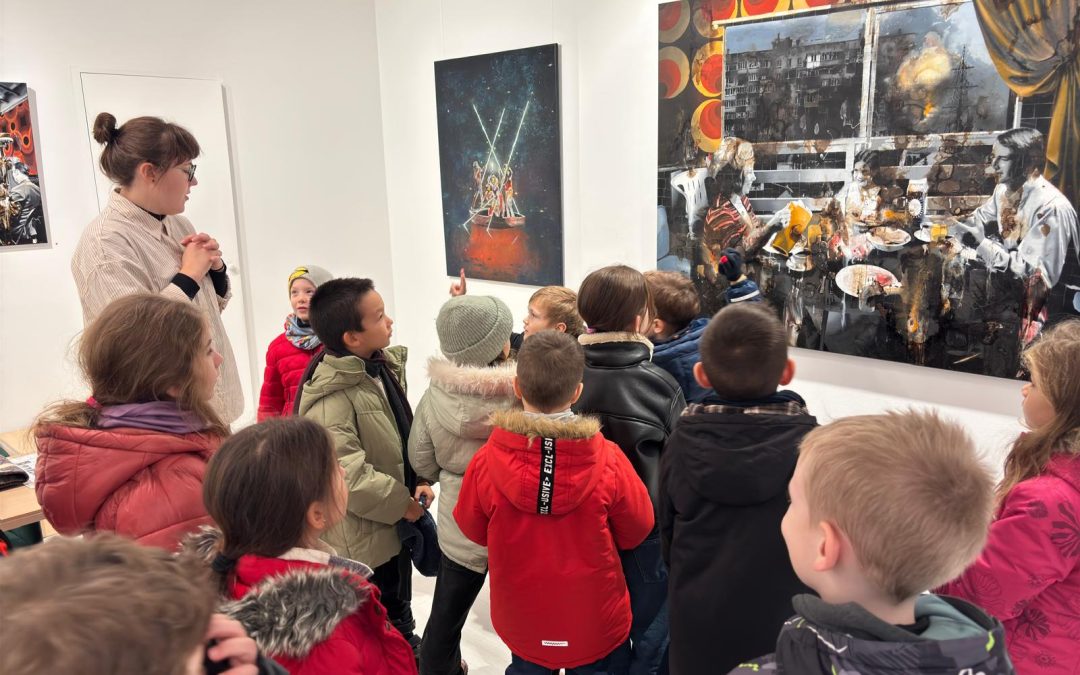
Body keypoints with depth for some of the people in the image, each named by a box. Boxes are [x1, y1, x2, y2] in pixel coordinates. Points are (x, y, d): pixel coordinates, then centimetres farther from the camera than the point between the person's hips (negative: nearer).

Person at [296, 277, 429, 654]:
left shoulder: (386, 365, 0)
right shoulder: (330, 397, -28)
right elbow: (346, 473, -32)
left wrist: (419, 481, -4)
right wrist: (400, 502, -20)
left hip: (397, 516, 8)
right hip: (362, 531, -8)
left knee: (400, 599, 30)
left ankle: (407, 647, 52)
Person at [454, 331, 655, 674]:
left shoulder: (486, 461, -22)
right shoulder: (608, 461, -24)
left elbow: (472, 529, -4)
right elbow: (636, 529, -7)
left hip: (523, 619, 1)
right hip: (596, 620, -1)